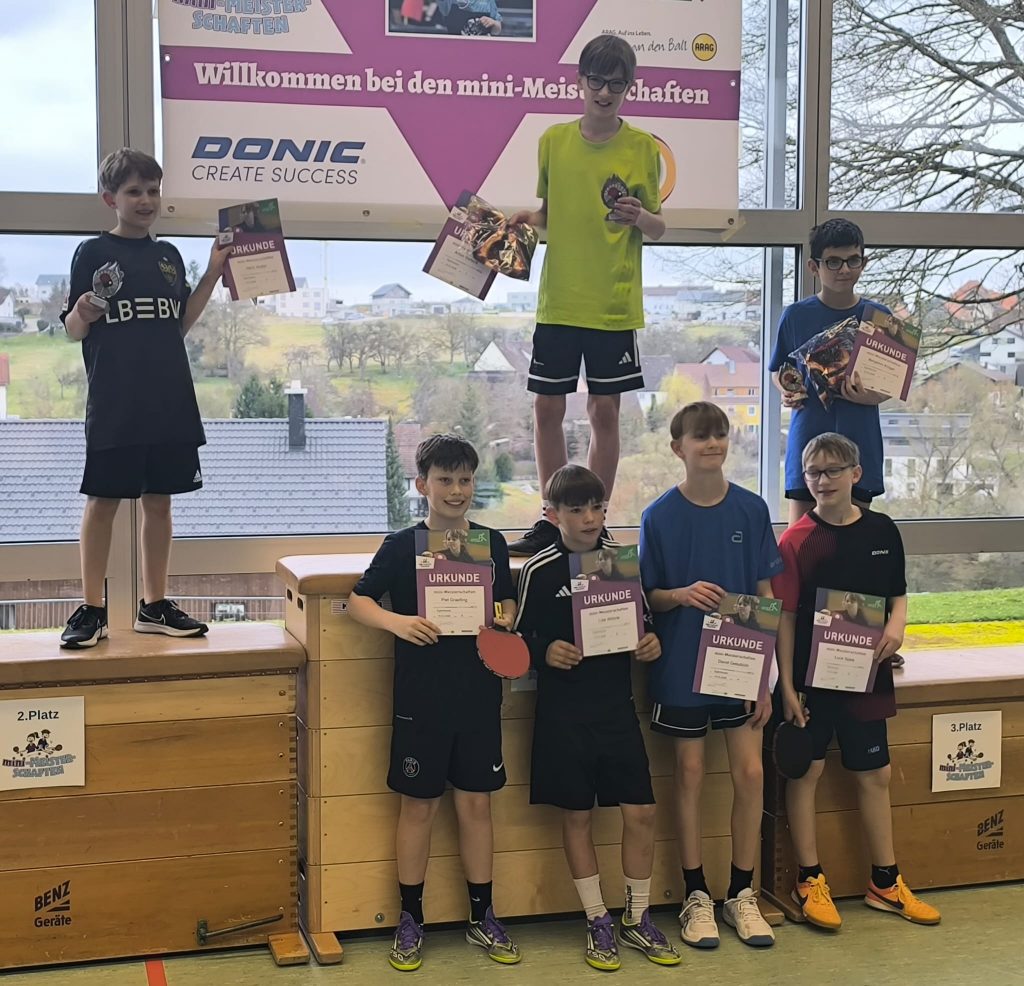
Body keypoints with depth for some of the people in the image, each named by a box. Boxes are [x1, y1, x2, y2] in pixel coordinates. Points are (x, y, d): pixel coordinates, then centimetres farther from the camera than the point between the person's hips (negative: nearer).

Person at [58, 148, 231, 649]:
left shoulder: (168, 255, 14)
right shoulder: (92, 253, 0)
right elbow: (73, 329, -2)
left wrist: (213, 273, 9)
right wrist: (85, 312, -24)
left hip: (170, 401, 5)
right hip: (114, 403, -5)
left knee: (159, 499, 8)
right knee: (103, 500, -1)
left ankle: (155, 606, 16)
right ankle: (92, 609, 6)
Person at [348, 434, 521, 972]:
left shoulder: (492, 543, 4)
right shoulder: (401, 545, -4)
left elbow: (508, 604, 14)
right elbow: (359, 600, -2)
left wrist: (502, 627, -8)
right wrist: (397, 622, -21)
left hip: (478, 698, 2)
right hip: (420, 700, -2)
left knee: (476, 803, 10)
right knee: (418, 806, 6)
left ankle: (482, 917, 24)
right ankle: (410, 919, 20)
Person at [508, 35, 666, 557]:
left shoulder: (643, 148, -1)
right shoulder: (554, 140, 6)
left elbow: (658, 228, 2)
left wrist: (640, 216, -19)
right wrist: (527, 217, -3)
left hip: (614, 304, -2)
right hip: (558, 301, 3)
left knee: (604, 411, 3)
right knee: (547, 408, 4)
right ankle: (552, 519, 17)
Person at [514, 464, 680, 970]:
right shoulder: (539, 570, -6)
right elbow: (519, 638, -1)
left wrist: (650, 642, -6)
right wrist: (545, 653, -20)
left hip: (617, 704, 3)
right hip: (563, 710, -2)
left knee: (640, 811, 2)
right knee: (576, 815, 6)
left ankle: (636, 918, 20)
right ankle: (598, 922, 20)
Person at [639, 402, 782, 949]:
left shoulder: (751, 509, -1)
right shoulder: (659, 515, -5)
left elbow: (765, 596, 2)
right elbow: (646, 596, 1)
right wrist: (681, 595, -22)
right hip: (681, 665, -1)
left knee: (750, 773, 2)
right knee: (690, 774, 5)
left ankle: (742, 894, 18)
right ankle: (696, 896, 19)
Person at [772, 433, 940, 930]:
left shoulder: (882, 531, 2)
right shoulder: (797, 540, -9)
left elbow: (897, 594, 14)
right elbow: (785, 616, -8)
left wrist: (896, 625, -9)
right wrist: (787, 686, -12)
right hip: (811, 673, -3)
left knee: (875, 775, 12)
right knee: (806, 772, 3)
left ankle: (885, 882, 25)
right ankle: (809, 881, 16)